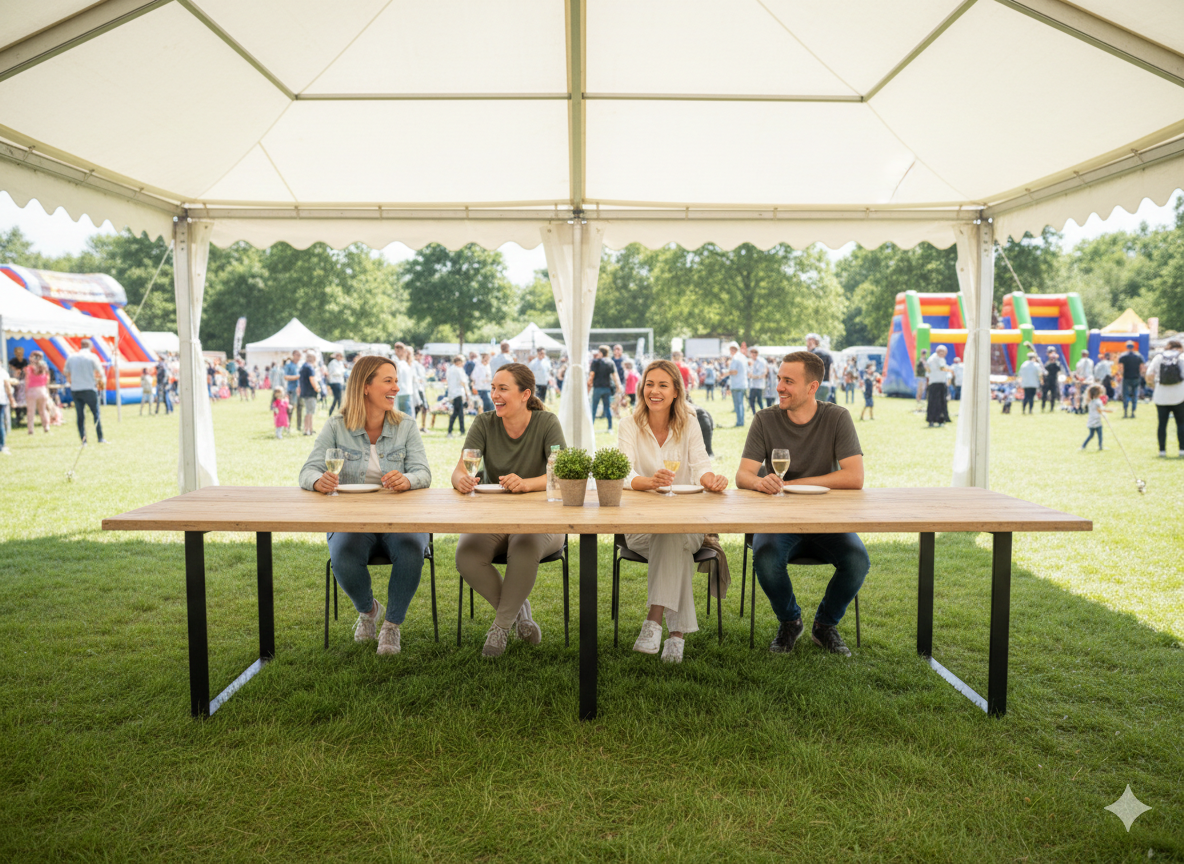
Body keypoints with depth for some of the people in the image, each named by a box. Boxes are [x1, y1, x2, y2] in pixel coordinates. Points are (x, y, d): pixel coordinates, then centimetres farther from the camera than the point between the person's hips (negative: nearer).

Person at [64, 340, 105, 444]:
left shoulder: (71, 358, 9)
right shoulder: (92, 357, -2)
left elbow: (67, 376, 11)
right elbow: (99, 374, -6)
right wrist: (99, 383, 12)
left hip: (75, 390, 4)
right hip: (90, 389, -4)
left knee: (80, 416, 6)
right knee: (96, 413, 2)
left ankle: (83, 440, 4)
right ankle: (100, 438, -3)